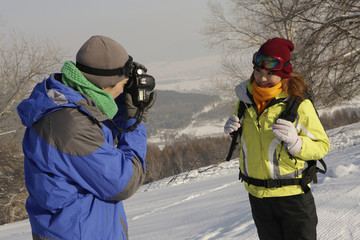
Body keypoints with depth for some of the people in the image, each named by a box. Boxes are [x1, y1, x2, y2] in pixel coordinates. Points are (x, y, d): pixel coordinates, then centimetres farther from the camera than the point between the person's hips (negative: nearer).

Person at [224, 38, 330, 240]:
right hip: (257, 195, 5)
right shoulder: (246, 99, 2)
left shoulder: (298, 104, -12)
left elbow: (322, 146, -9)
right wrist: (233, 132, -3)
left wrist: (294, 141, -26)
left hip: (293, 196, -5)